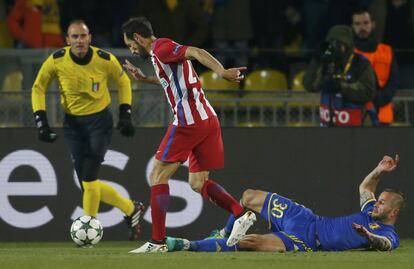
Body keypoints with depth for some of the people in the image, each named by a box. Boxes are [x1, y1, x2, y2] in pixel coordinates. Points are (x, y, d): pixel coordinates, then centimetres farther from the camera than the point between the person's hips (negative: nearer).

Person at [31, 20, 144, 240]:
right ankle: (131, 209, 21)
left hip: (100, 121, -3)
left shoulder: (105, 60, -15)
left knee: (89, 178, -15)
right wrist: (41, 122, -7)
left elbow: (123, 82, 5)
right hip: (72, 123, 3)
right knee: (87, 183, 0)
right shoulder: (56, 61, -13)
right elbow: (38, 88, 2)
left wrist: (125, 115, 0)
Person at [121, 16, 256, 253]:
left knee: (158, 177, -1)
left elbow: (197, 53, -22)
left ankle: (158, 242, -5)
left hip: (189, 122, -9)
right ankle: (241, 214, -5)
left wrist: (223, 72, -36)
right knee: (198, 182, 13)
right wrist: (145, 79, 43)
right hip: (208, 119, 9)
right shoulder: (164, 51, 22)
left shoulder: (161, 48, -6)